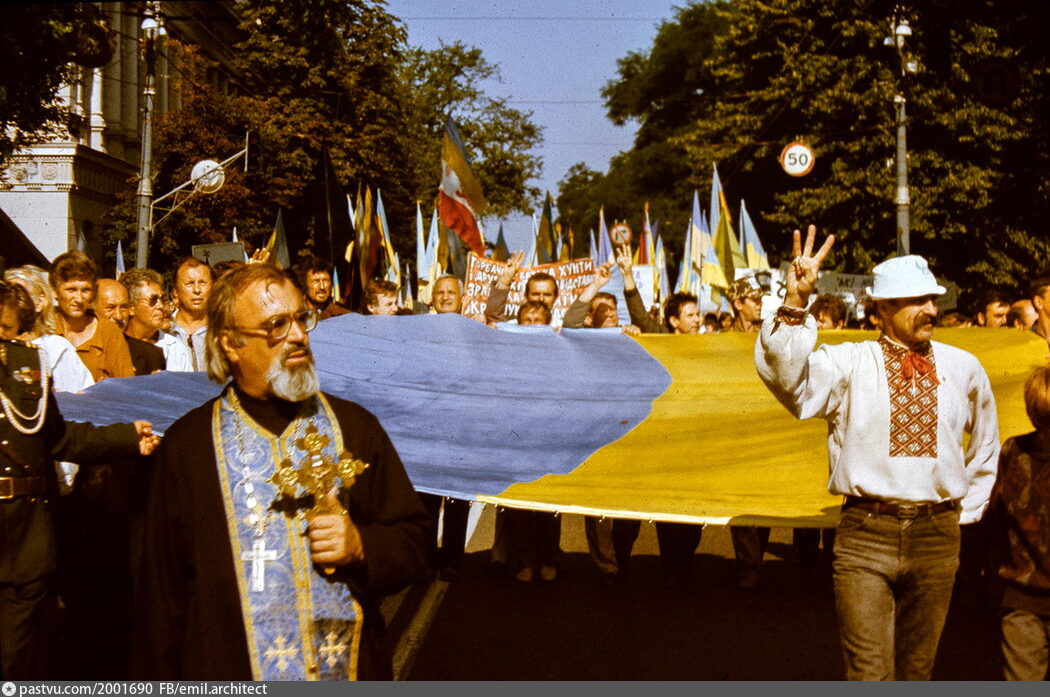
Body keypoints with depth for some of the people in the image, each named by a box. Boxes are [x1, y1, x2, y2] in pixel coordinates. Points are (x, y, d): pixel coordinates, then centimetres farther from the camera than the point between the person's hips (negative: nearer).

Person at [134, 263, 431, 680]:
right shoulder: (187, 445, -3)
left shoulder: (355, 426, 3)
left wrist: (362, 545, -13)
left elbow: (415, 540, 5)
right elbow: (161, 590, -2)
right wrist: (161, 678, -5)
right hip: (231, 671, -2)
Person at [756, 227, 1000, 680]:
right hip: (866, 535, -3)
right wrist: (794, 305, -34)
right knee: (869, 674, -6)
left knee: (917, 669, 15)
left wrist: (968, 509, 20)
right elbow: (787, 377, -22)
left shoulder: (962, 368, 8)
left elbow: (986, 443, 24)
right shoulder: (850, 363, -2)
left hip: (937, 536, 3)